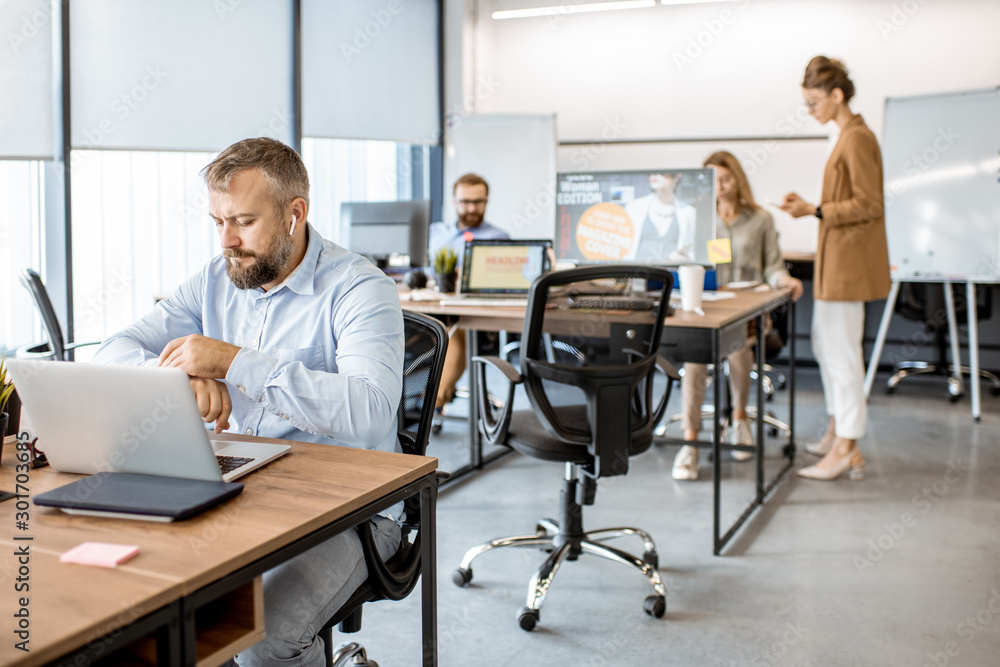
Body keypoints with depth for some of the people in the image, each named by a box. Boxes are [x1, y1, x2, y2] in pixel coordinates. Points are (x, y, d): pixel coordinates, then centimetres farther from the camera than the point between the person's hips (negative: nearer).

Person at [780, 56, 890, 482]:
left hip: (849, 263, -11)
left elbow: (869, 204, -20)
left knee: (841, 351, -6)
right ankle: (837, 431, 29)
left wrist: (816, 211, -22)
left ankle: (846, 449, 0)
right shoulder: (847, 137, 15)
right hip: (836, 261, 11)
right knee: (824, 343, 17)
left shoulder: (857, 139, -16)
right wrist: (810, 205, 13)